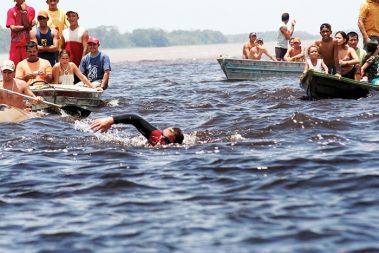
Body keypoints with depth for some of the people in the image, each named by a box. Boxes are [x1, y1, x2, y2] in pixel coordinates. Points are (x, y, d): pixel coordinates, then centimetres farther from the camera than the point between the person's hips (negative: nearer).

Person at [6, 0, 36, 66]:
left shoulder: (30, 10, 6)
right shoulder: (11, 11, 6)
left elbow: (27, 24, -5)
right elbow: (12, 28, -4)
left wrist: (24, 12, -12)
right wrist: (26, 26, -6)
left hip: (27, 43, 0)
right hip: (15, 44, 0)